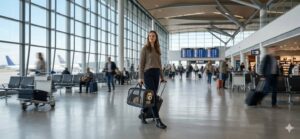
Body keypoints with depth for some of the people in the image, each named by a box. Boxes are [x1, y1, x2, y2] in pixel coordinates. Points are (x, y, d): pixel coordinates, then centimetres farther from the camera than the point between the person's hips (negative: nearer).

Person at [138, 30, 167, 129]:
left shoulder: (157, 49, 17)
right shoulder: (145, 48, 1)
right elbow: (141, 63, -4)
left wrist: (162, 76, 15)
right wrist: (140, 77, -11)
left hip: (156, 73, 6)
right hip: (148, 73, -6)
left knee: (152, 96, 5)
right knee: (153, 96, -11)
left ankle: (143, 113, 25)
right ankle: (158, 121, -10)